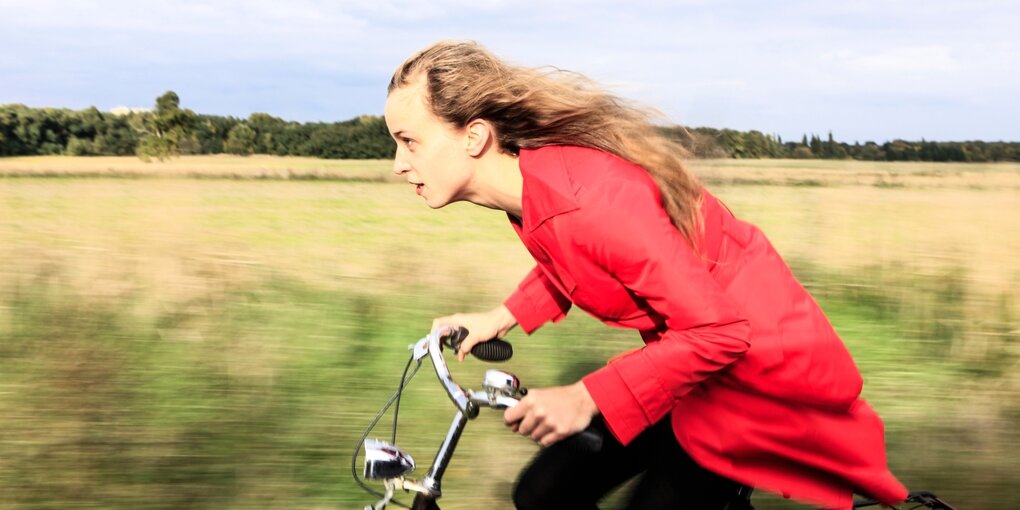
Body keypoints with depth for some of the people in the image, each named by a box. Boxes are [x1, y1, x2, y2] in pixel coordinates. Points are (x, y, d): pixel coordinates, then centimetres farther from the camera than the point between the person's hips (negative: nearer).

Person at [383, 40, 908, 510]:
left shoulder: (589, 199, -31)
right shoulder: (537, 179, -4)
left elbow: (717, 330, -29)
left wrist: (585, 398, -31)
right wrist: (501, 317, 5)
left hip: (756, 370, -9)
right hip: (691, 354, 9)